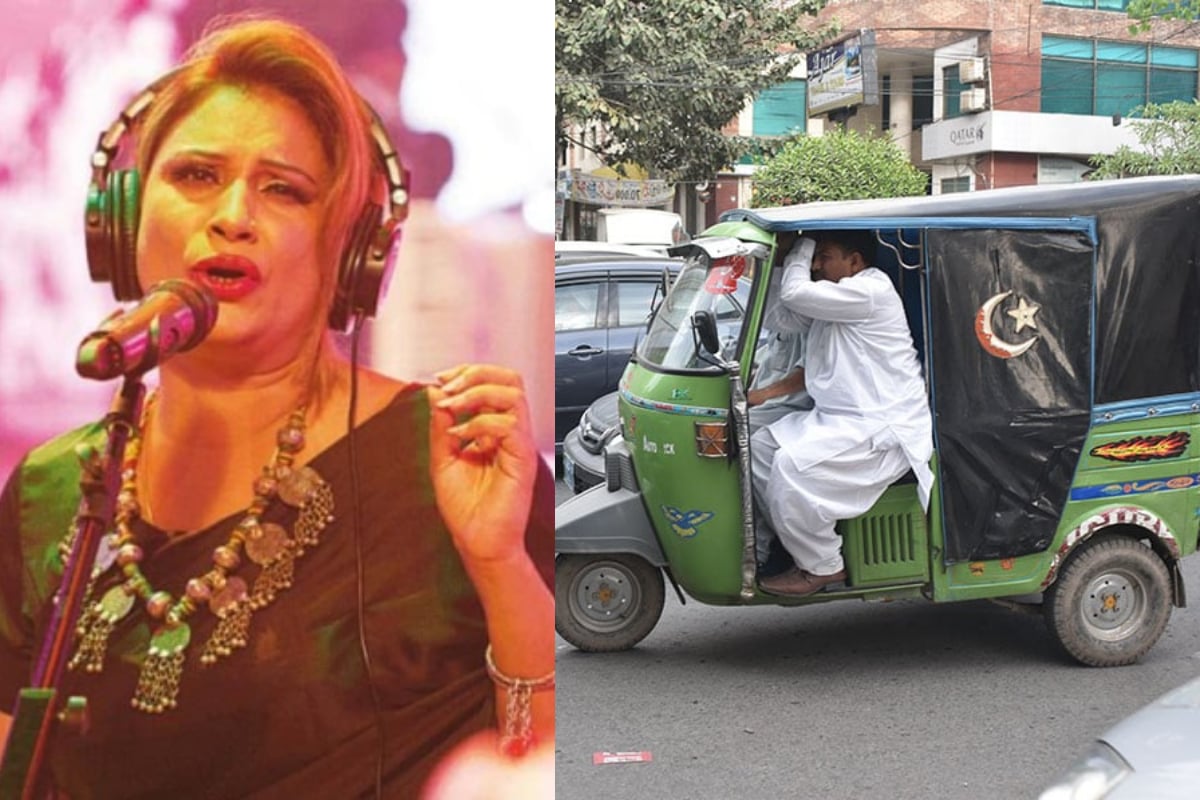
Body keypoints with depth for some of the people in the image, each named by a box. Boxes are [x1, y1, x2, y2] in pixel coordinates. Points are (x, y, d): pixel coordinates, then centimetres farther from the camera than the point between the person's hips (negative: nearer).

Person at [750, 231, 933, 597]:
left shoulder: (871, 291, -15)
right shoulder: (835, 300, 18)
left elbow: (795, 293, -21)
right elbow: (781, 316, 16)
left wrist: (801, 250, -4)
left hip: (882, 430, -11)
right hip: (838, 420, 11)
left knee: (793, 465, -26)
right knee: (761, 446, 1)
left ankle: (822, 566, -10)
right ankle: (801, 543, 6)